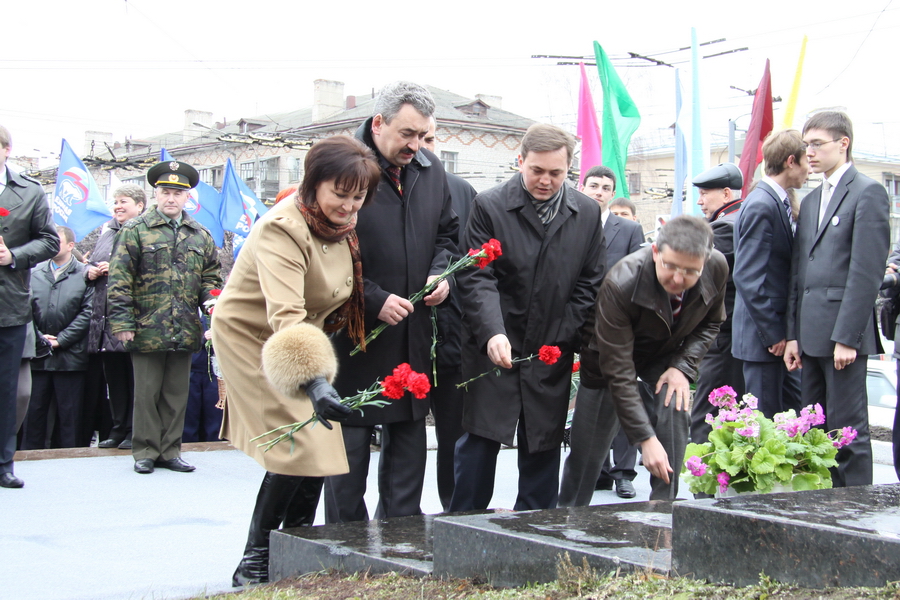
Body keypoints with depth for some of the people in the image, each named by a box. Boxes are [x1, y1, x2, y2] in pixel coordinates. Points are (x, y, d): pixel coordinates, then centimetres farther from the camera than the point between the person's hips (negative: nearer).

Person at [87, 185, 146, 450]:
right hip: (105, 317, 7)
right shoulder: (106, 232, 20)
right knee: (113, 375, 11)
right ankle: (118, 429, 19)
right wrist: (91, 271, 5)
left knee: (134, 376, -1)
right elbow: (91, 265, 28)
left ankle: (134, 431, 6)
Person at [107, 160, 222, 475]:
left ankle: (170, 451, 18)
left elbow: (211, 277, 18)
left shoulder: (200, 236, 12)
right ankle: (145, 452, 13)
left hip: (185, 331, 4)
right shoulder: (136, 230, -1)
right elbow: (119, 279, -5)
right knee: (147, 393, 3)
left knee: (177, 394, 9)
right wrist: (122, 321, -11)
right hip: (147, 329, -4)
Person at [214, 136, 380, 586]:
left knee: (317, 448, 4)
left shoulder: (344, 225, -4)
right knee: (297, 450, -14)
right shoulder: (283, 229, -30)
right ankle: (254, 562, 0)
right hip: (253, 339, -7)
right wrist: (314, 382, -54)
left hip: (310, 338, 8)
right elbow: (285, 316, -42)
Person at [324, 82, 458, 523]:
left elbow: (447, 234, 20)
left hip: (413, 338, 6)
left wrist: (441, 272, -1)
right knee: (349, 444, 3)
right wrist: (374, 300, -18)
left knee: (409, 438, 13)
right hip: (355, 335, -6)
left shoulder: (431, 171, 7)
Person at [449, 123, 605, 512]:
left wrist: (563, 340, -2)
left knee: (543, 449, 9)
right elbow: (476, 278, -10)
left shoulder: (588, 213, 6)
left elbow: (590, 283, 9)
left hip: (552, 354, 3)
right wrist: (492, 332, -25)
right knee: (479, 444, -3)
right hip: (494, 349, -3)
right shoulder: (489, 206, -3)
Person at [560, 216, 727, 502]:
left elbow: (711, 322, -2)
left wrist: (683, 366, -20)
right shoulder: (620, 284, -38)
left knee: (674, 411, -26)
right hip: (614, 357, -3)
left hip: (668, 356, 3)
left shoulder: (717, 268, -24)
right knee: (587, 452, 0)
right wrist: (645, 439, -38)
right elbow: (618, 372, -34)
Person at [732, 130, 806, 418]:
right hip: (764, 338, -9)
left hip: (781, 331, 9)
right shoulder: (761, 206, -17)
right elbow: (748, 278, -21)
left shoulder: (781, 203, 12)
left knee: (797, 413, 12)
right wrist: (773, 334, -18)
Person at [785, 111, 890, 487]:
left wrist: (847, 337, -17)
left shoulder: (867, 193, -6)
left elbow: (867, 273, -13)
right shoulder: (811, 201, 19)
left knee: (847, 429, -4)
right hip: (812, 335, 8)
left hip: (843, 332, -8)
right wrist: (794, 335, 11)